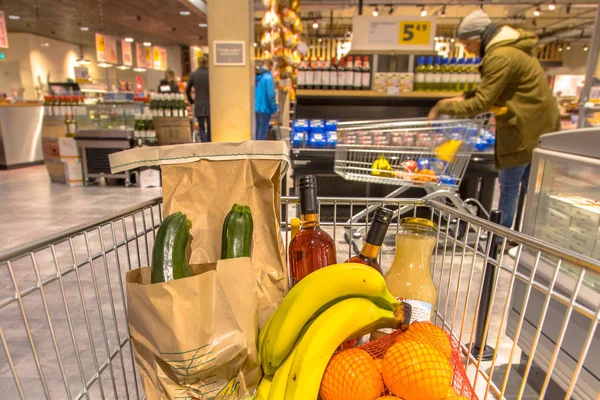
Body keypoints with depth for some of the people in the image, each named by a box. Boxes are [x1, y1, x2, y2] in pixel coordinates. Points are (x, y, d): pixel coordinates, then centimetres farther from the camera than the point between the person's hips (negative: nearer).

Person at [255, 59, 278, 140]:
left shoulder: (255, 76, 6)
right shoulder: (268, 77, -15)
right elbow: (271, 95, -19)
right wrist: (274, 109, -11)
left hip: (256, 107, 8)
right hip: (265, 108, -7)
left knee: (258, 128, 17)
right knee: (263, 130, 0)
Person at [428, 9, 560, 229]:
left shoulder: (501, 57, -19)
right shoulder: (511, 47, 14)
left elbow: (481, 103, -20)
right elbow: (492, 89, 16)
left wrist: (442, 107, -13)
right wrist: (465, 97, 1)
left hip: (525, 129, -10)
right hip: (539, 124, 10)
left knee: (509, 184, 0)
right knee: (530, 182, 18)